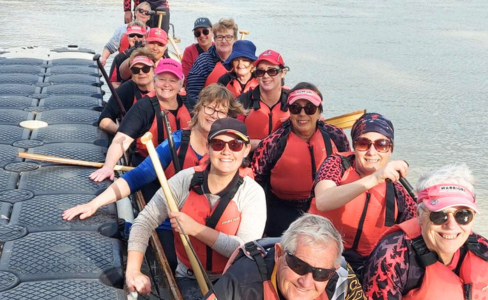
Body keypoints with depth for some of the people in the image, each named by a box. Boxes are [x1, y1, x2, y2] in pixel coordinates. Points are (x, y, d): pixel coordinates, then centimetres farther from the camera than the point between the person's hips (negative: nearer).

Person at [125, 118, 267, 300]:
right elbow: (144, 221, -9)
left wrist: (194, 228, -24)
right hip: (189, 278, 1)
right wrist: (133, 271, -21)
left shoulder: (252, 193, -11)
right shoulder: (184, 180, -8)